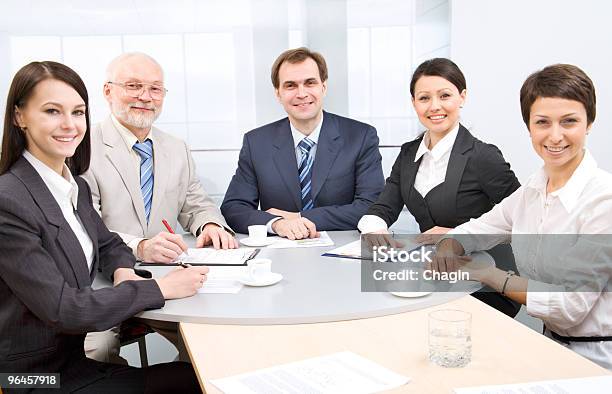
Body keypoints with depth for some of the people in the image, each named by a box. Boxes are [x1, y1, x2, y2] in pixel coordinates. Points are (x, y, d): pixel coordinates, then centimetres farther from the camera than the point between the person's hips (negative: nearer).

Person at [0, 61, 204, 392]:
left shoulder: (77, 187, 3)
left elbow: (108, 244, 17)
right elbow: (62, 309, -23)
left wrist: (124, 272, -6)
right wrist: (161, 287, -21)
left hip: (74, 358, 7)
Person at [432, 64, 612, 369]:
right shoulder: (532, 189, 3)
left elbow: (572, 305, -20)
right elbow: (475, 230, 14)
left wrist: (489, 275, -14)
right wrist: (447, 248, -9)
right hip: (552, 347, 6)